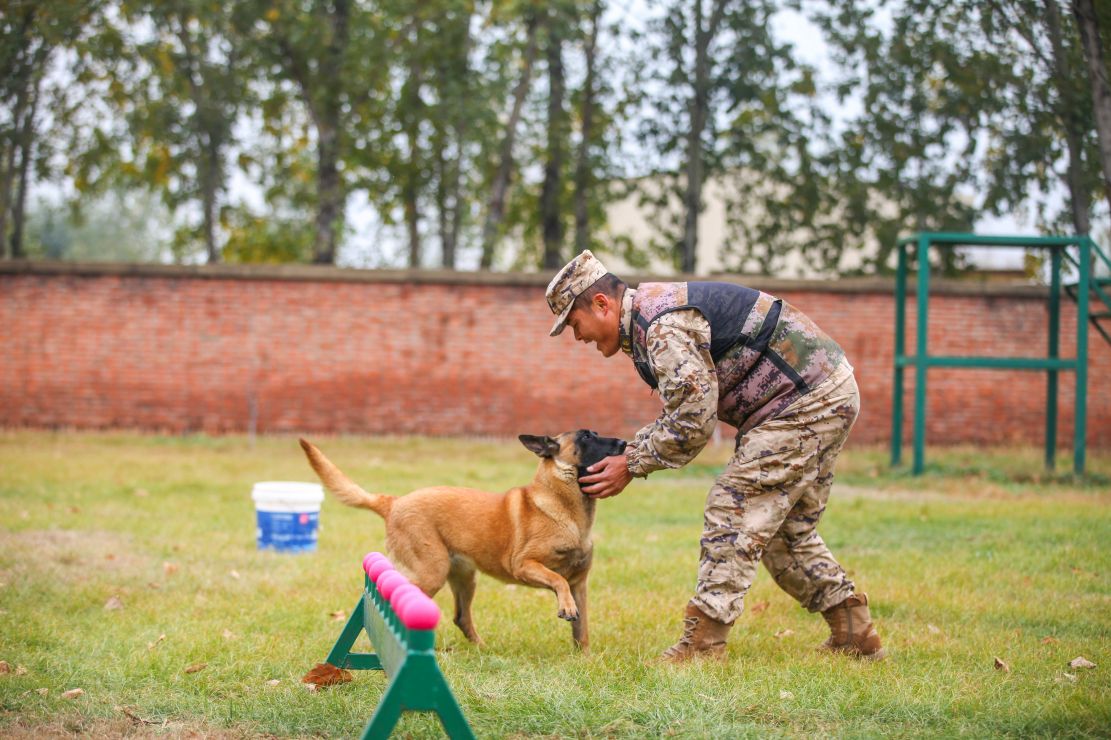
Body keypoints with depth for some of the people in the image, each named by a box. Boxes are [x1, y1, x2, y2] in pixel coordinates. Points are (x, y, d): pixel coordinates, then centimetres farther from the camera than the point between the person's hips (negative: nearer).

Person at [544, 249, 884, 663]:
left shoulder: (663, 325, -21)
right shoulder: (650, 314, 14)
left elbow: (692, 423, -22)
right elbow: (687, 410, 19)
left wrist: (632, 465, -10)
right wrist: (630, 451, 6)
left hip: (806, 403, -11)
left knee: (733, 514, -11)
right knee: (785, 530, 17)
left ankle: (702, 644, -10)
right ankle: (854, 634, 22)